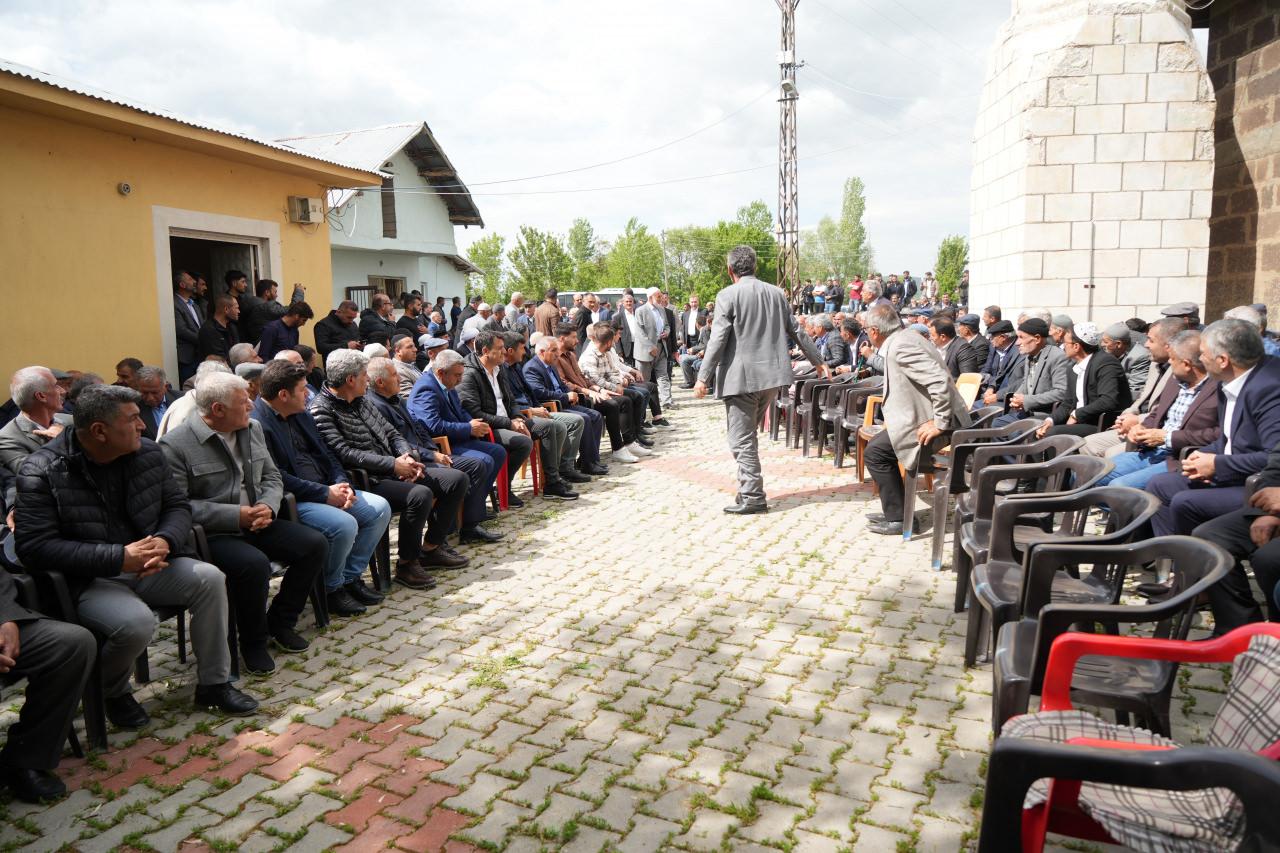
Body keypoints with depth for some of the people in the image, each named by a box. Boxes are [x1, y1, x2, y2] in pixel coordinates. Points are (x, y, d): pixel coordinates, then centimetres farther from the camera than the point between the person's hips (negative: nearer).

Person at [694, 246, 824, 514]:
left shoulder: (728, 295, -8)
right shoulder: (776, 293, 9)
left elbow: (718, 339, -13)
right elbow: (796, 331, 14)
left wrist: (703, 377, -11)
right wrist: (817, 361, 25)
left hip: (741, 378, -6)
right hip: (771, 375, 6)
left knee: (742, 439, 0)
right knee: (748, 435, 18)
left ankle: (753, 498, 0)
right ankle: (749, 489, 22)